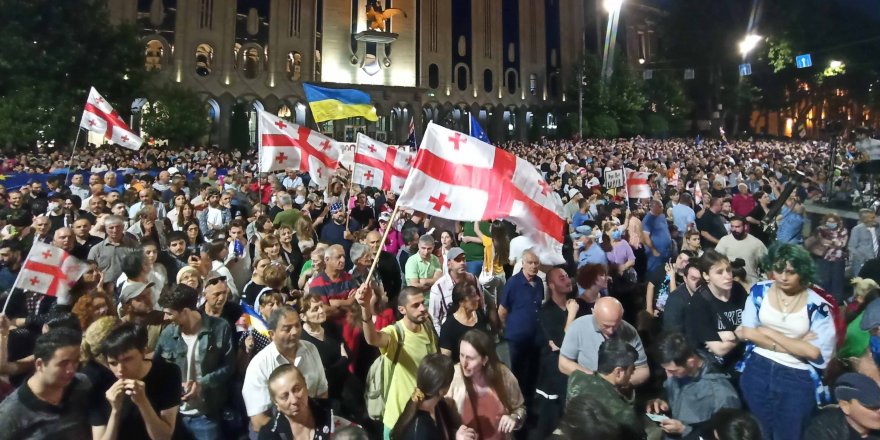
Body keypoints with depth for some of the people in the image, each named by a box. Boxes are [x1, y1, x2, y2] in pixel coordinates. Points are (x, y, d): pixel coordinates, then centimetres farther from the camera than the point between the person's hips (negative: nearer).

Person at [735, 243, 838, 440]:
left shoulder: (817, 305, -10)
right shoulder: (760, 291, -4)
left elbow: (815, 352, -16)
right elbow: (747, 332, -7)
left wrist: (768, 332, -13)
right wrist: (795, 345, -14)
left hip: (798, 379, -2)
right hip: (757, 371, 2)